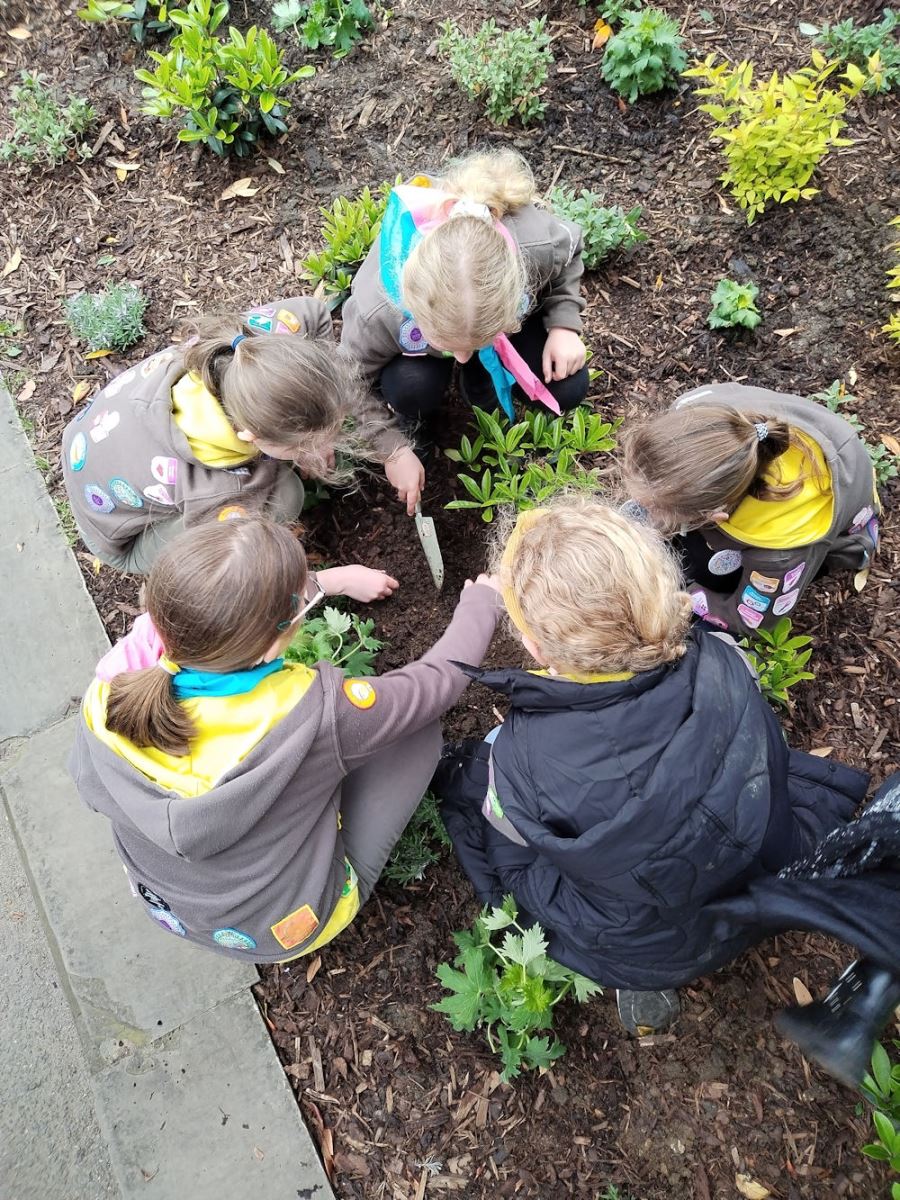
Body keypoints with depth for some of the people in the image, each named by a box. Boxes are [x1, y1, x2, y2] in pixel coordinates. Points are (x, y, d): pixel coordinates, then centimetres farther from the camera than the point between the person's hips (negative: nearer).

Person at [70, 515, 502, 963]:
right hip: (288, 930, -3)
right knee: (420, 726, -2)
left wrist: (324, 581, 4)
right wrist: (479, 602, 1)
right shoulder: (315, 714, -38)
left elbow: (215, 610, -5)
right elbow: (437, 679, -18)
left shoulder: (108, 698, -26)